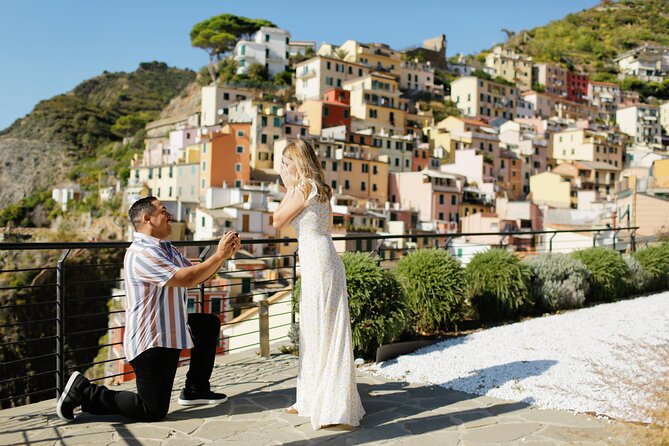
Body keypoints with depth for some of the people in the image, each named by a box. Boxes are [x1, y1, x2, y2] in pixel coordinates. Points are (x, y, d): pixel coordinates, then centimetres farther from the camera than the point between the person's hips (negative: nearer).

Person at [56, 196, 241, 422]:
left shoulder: (166, 249, 13)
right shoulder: (141, 253, -21)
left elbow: (197, 272, 13)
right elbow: (186, 279, -28)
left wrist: (223, 255, -1)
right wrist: (219, 255, -21)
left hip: (169, 329, 10)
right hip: (150, 340, -10)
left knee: (210, 324, 21)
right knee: (153, 412, -5)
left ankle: (196, 389, 24)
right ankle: (84, 391, 6)